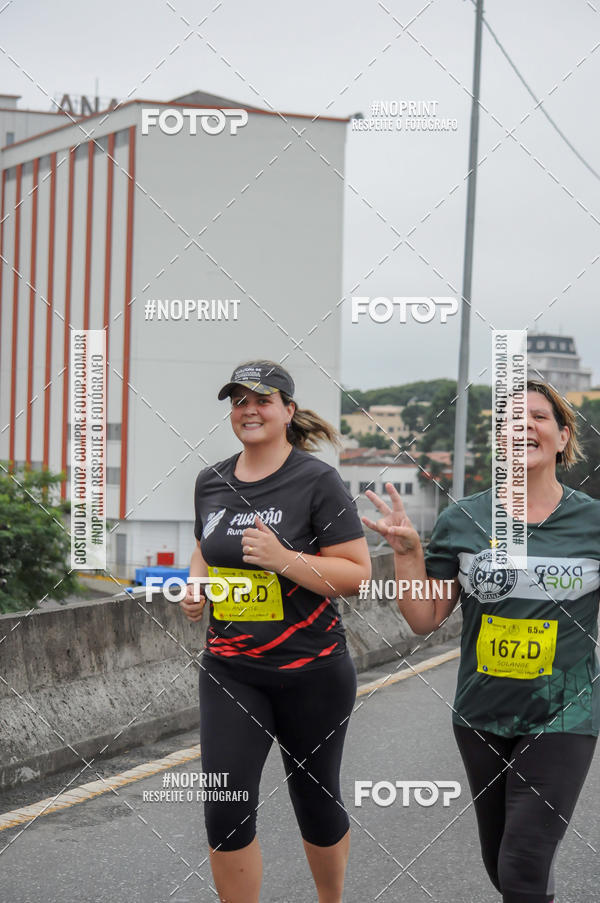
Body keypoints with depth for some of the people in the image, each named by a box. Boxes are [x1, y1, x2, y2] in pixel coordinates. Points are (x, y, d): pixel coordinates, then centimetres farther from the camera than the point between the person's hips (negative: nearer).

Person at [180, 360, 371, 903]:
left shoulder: (317, 480, -11)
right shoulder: (212, 482, 5)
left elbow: (358, 574, -13)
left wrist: (283, 558, -25)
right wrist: (196, 586, 1)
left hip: (312, 673, -3)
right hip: (230, 671, 4)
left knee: (316, 800, 14)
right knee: (226, 812, -5)